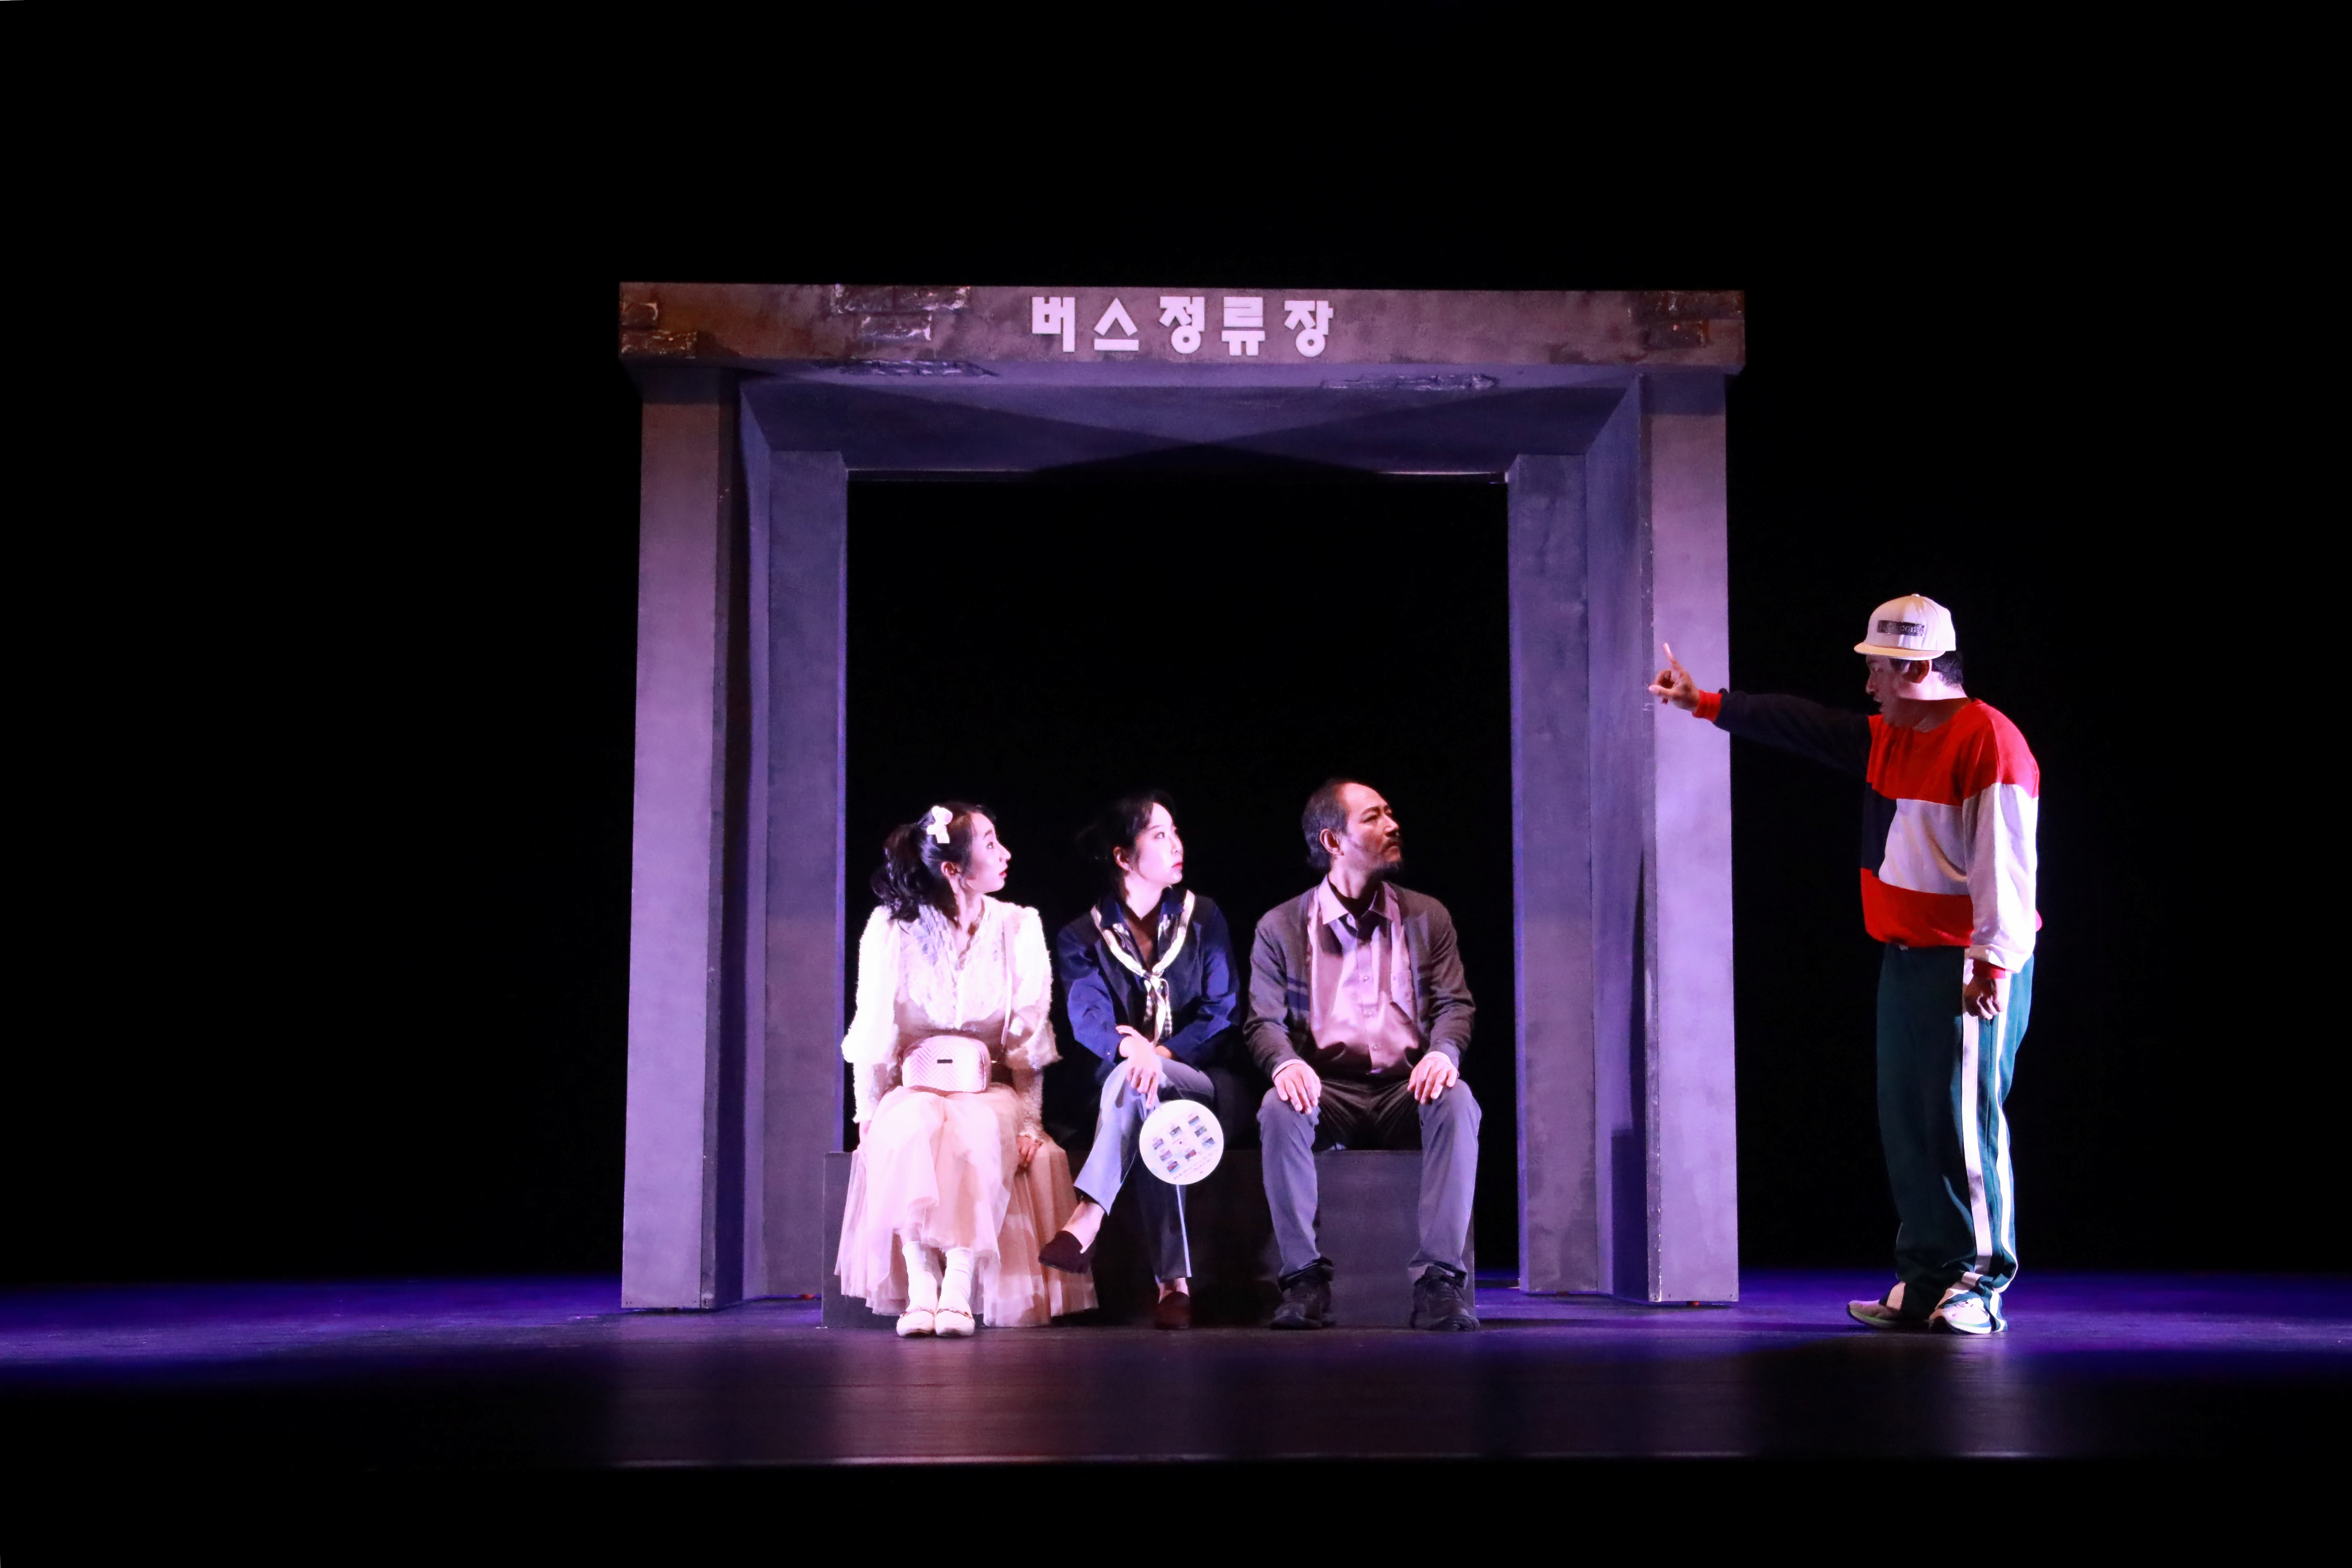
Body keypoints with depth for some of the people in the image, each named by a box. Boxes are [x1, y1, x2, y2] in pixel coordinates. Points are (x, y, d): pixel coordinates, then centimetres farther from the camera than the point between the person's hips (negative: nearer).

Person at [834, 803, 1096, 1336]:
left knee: (977, 1132, -34)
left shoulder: (1018, 927, 3)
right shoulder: (891, 928, 0)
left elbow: (1028, 1036, 0)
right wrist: (869, 1113, -9)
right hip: (915, 1089, 0)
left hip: (990, 1092, 0)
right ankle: (920, 1286, -34)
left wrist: (1028, 1120, -11)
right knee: (913, 1129, -35)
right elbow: (874, 1033, 2)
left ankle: (960, 1288, -35)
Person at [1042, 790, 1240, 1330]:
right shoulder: (1081, 938, 8)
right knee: (1149, 1118, -35)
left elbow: (1224, 1013, 1)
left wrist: (1160, 1052, -17)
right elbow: (1088, 1021, -9)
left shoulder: (1202, 918, 10)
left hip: (1200, 1080, -1)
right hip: (1120, 1088, 1)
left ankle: (1086, 1225, -47)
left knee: (1133, 1081, -34)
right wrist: (1131, 1049, -33)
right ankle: (1175, 1283, -40)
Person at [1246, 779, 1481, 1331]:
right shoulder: (1280, 928, 10)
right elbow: (1264, 1021, 3)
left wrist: (1443, 1053, -17)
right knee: (1280, 1109, -34)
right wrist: (1285, 1064, -22)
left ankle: (1439, 1281, -32)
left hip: (1407, 1090, 1)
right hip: (1326, 1090, -1)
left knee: (1457, 1103, -33)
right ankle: (1305, 1280, -28)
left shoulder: (1427, 918, 15)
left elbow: (1454, 1004, 7)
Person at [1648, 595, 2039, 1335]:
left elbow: (2004, 863, -18)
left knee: (1965, 1120, -7)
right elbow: (1803, 725, 22)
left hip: (1971, 967, -9)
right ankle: (1924, 1282, 13)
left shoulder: (1989, 741, -13)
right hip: (1905, 961, 9)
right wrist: (1706, 703, 23)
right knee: (1907, 1122, 8)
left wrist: (1993, 963, -22)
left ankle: (1980, 1284, 1)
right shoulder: (1887, 739, 14)